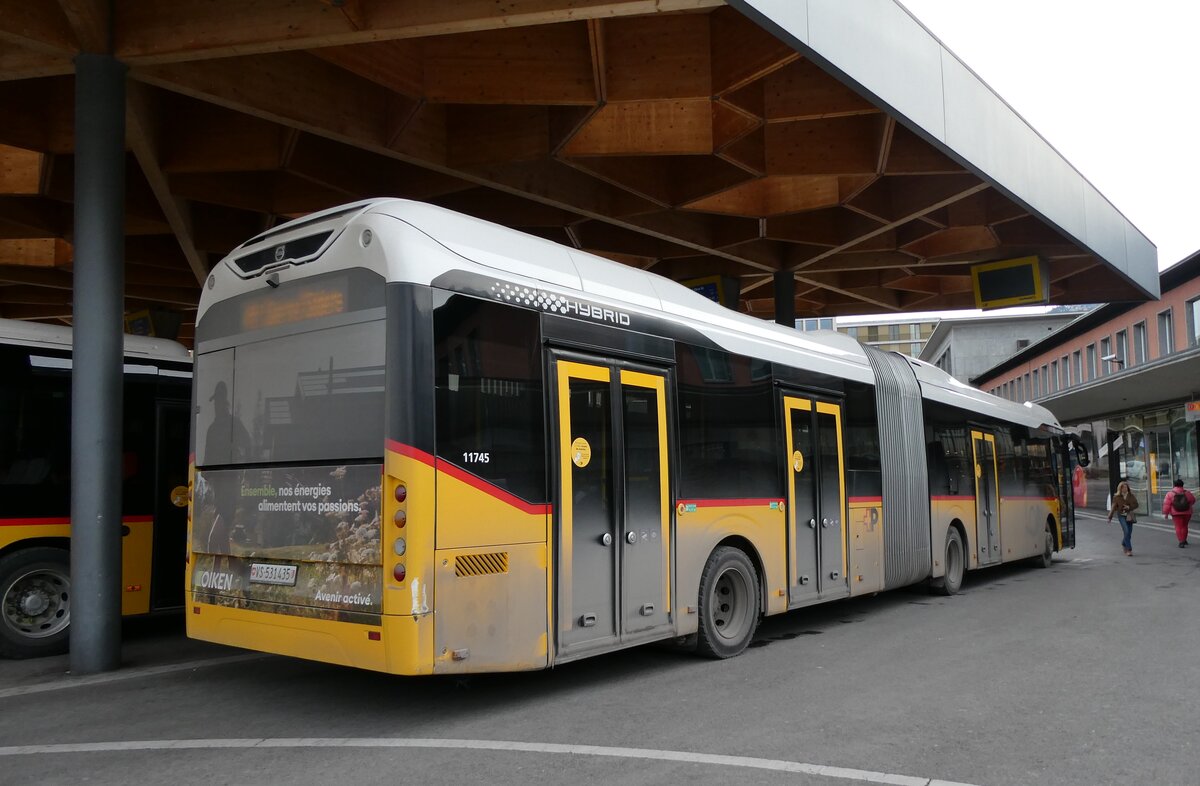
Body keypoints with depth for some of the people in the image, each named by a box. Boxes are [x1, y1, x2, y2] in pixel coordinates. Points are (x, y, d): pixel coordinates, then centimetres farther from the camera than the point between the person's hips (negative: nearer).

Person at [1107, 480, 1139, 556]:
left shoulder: (1131, 496, 3)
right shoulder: (1116, 497, -1)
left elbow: (1136, 505, 3)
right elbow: (1114, 507, -2)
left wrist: (1129, 507, -16)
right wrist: (1110, 517, -6)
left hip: (1129, 515, 3)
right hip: (1121, 515, -2)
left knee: (1129, 533, 5)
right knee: (1126, 531, -15)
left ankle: (1124, 544, 35)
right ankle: (1129, 550, -12)